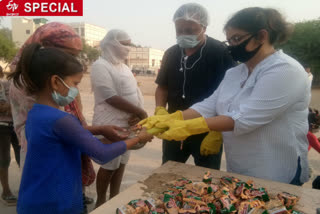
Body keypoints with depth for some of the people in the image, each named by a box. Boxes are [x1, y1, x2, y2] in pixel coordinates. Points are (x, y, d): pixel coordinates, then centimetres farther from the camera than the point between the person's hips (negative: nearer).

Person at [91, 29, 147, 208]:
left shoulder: (124, 67, 14)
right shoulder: (100, 66, -12)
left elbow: (135, 93, 11)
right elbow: (111, 98, -20)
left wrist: (138, 115, -8)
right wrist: (141, 112, -16)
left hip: (128, 123, 8)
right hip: (111, 125, -7)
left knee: (122, 162, 14)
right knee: (110, 165, 2)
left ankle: (114, 197, 31)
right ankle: (101, 202, 23)